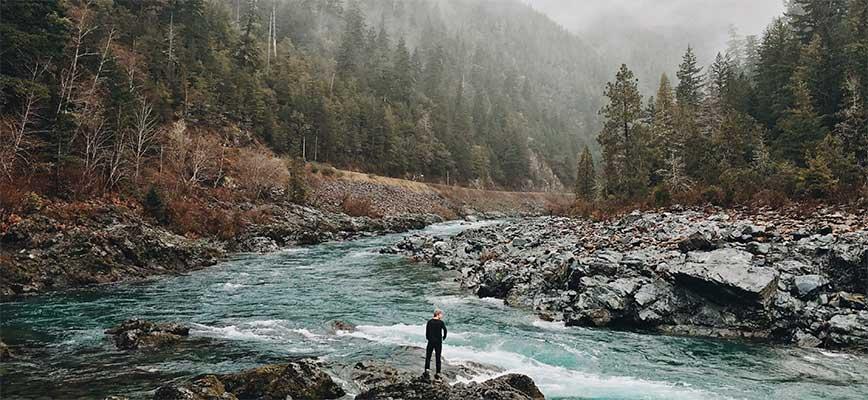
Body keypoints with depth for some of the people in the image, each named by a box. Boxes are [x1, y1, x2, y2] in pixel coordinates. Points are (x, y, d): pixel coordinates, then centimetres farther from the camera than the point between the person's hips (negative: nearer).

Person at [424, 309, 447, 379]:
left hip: (431, 341, 1)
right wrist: (444, 337, 1)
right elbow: (445, 330, -15)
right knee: (438, 357, 7)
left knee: (428, 356, 11)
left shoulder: (429, 322, 1)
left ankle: (427, 369, -1)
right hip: (439, 342, -1)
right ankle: (438, 373, 7)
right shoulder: (441, 322, -6)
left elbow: (427, 331, 0)